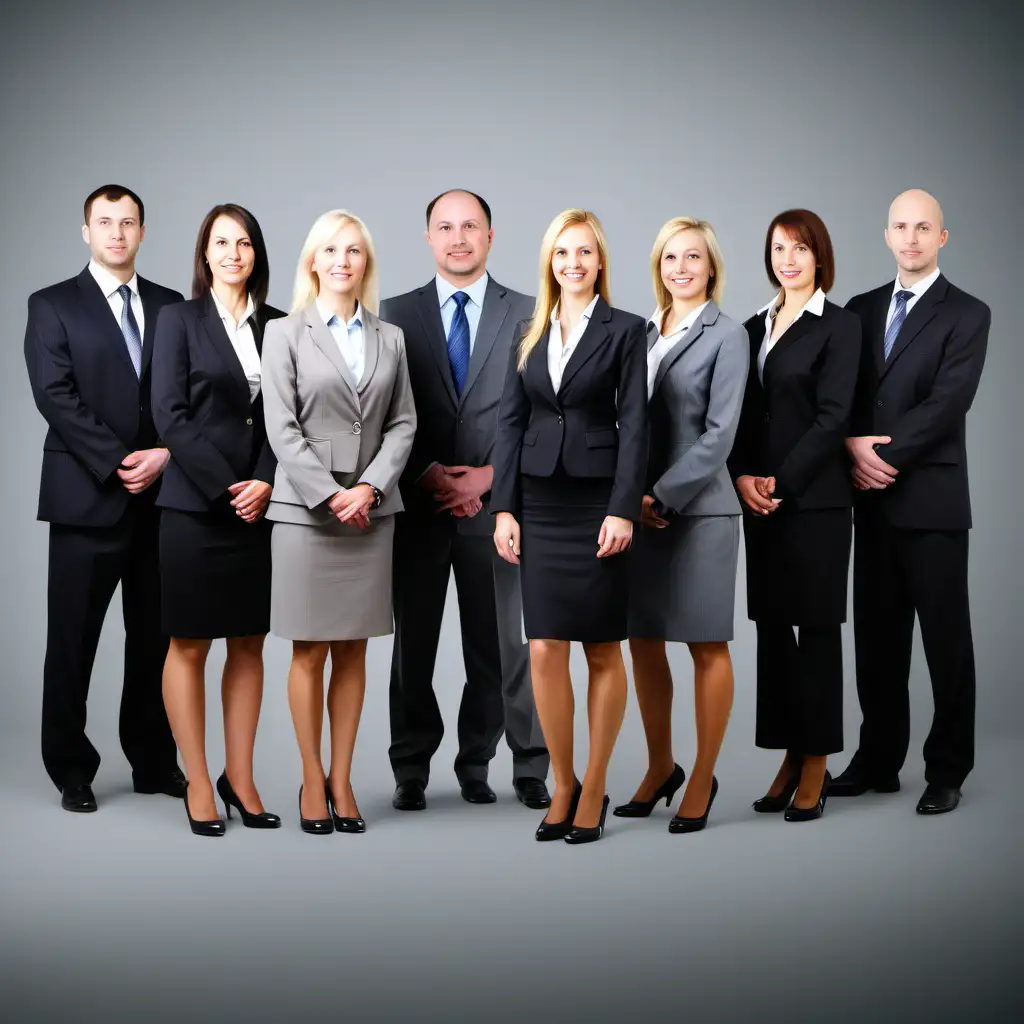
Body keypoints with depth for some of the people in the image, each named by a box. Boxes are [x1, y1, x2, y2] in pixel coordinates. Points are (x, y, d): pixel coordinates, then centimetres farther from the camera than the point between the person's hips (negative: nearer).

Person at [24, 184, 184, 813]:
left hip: (162, 495, 3)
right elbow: (56, 396, -7)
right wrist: (118, 462, -14)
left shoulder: (172, 308, 13)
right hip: (87, 498, -3)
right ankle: (72, 772, 13)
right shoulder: (53, 306, 3)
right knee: (74, 642, 3)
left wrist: (164, 454, -9)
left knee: (155, 638, 7)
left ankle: (154, 763, 17)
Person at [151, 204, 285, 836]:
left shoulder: (276, 325, 10)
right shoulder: (180, 320, 2)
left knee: (249, 645, 7)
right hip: (194, 506, -3)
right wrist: (225, 488, -12)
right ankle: (198, 785, 10)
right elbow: (171, 415, -6)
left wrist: (265, 483, -8)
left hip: (260, 505, 3)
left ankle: (240, 778, 16)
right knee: (190, 646, 2)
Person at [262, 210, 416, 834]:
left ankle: (343, 781, 12)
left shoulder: (390, 338, 11)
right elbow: (282, 428, -5)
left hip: (372, 510, 3)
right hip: (305, 508, -2)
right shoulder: (285, 333, 2)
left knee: (353, 652, 5)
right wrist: (330, 497, -12)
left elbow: (403, 423, 6)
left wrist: (369, 486, -9)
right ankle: (313, 781, 10)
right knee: (310, 653, 2)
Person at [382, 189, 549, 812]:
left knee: (499, 642, 2)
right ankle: (412, 770, 18)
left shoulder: (528, 315, 4)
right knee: (414, 644, 8)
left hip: (495, 502, -1)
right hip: (417, 505, 1)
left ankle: (476, 764, 14)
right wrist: (427, 475, -10)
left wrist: (489, 476, -10)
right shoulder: (396, 315, 6)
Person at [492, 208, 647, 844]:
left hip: (597, 504, -3)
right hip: (540, 505, 4)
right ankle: (563, 785, 15)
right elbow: (511, 422, 9)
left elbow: (634, 425, -7)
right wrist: (504, 507, 2)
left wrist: (623, 510, -15)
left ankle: (595, 791, 15)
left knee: (603, 651, 5)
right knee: (544, 651, 0)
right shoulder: (530, 334, 11)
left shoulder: (624, 331, -1)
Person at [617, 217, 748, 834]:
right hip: (643, 509, 6)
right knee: (644, 643, 9)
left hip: (698, 509, -5)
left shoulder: (726, 336, -4)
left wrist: (664, 498, -14)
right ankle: (660, 767, 25)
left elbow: (719, 434, -11)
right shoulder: (645, 332, 12)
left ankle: (702, 781, 14)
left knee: (707, 648, 4)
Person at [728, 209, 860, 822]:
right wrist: (743, 476, -5)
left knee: (817, 628, 0)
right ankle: (790, 760, 15)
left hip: (815, 497, -6)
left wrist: (782, 483, -15)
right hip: (759, 497, 6)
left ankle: (817, 769, 6)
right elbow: (742, 412, 11)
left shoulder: (840, 326, -4)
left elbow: (833, 416, -12)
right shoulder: (756, 327, 14)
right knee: (772, 627, 7)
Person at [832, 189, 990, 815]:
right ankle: (879, 760, 20)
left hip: (932, 501, -5)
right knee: (877, 638, 10)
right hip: (873, 501, 5)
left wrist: (884, 454, -15)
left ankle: (948, 770, 11)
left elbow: (947, 403, -13)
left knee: (945, 639, 2)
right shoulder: (861, 310, 13)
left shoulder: (967, 315, -3)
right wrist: (854, 446, -10)